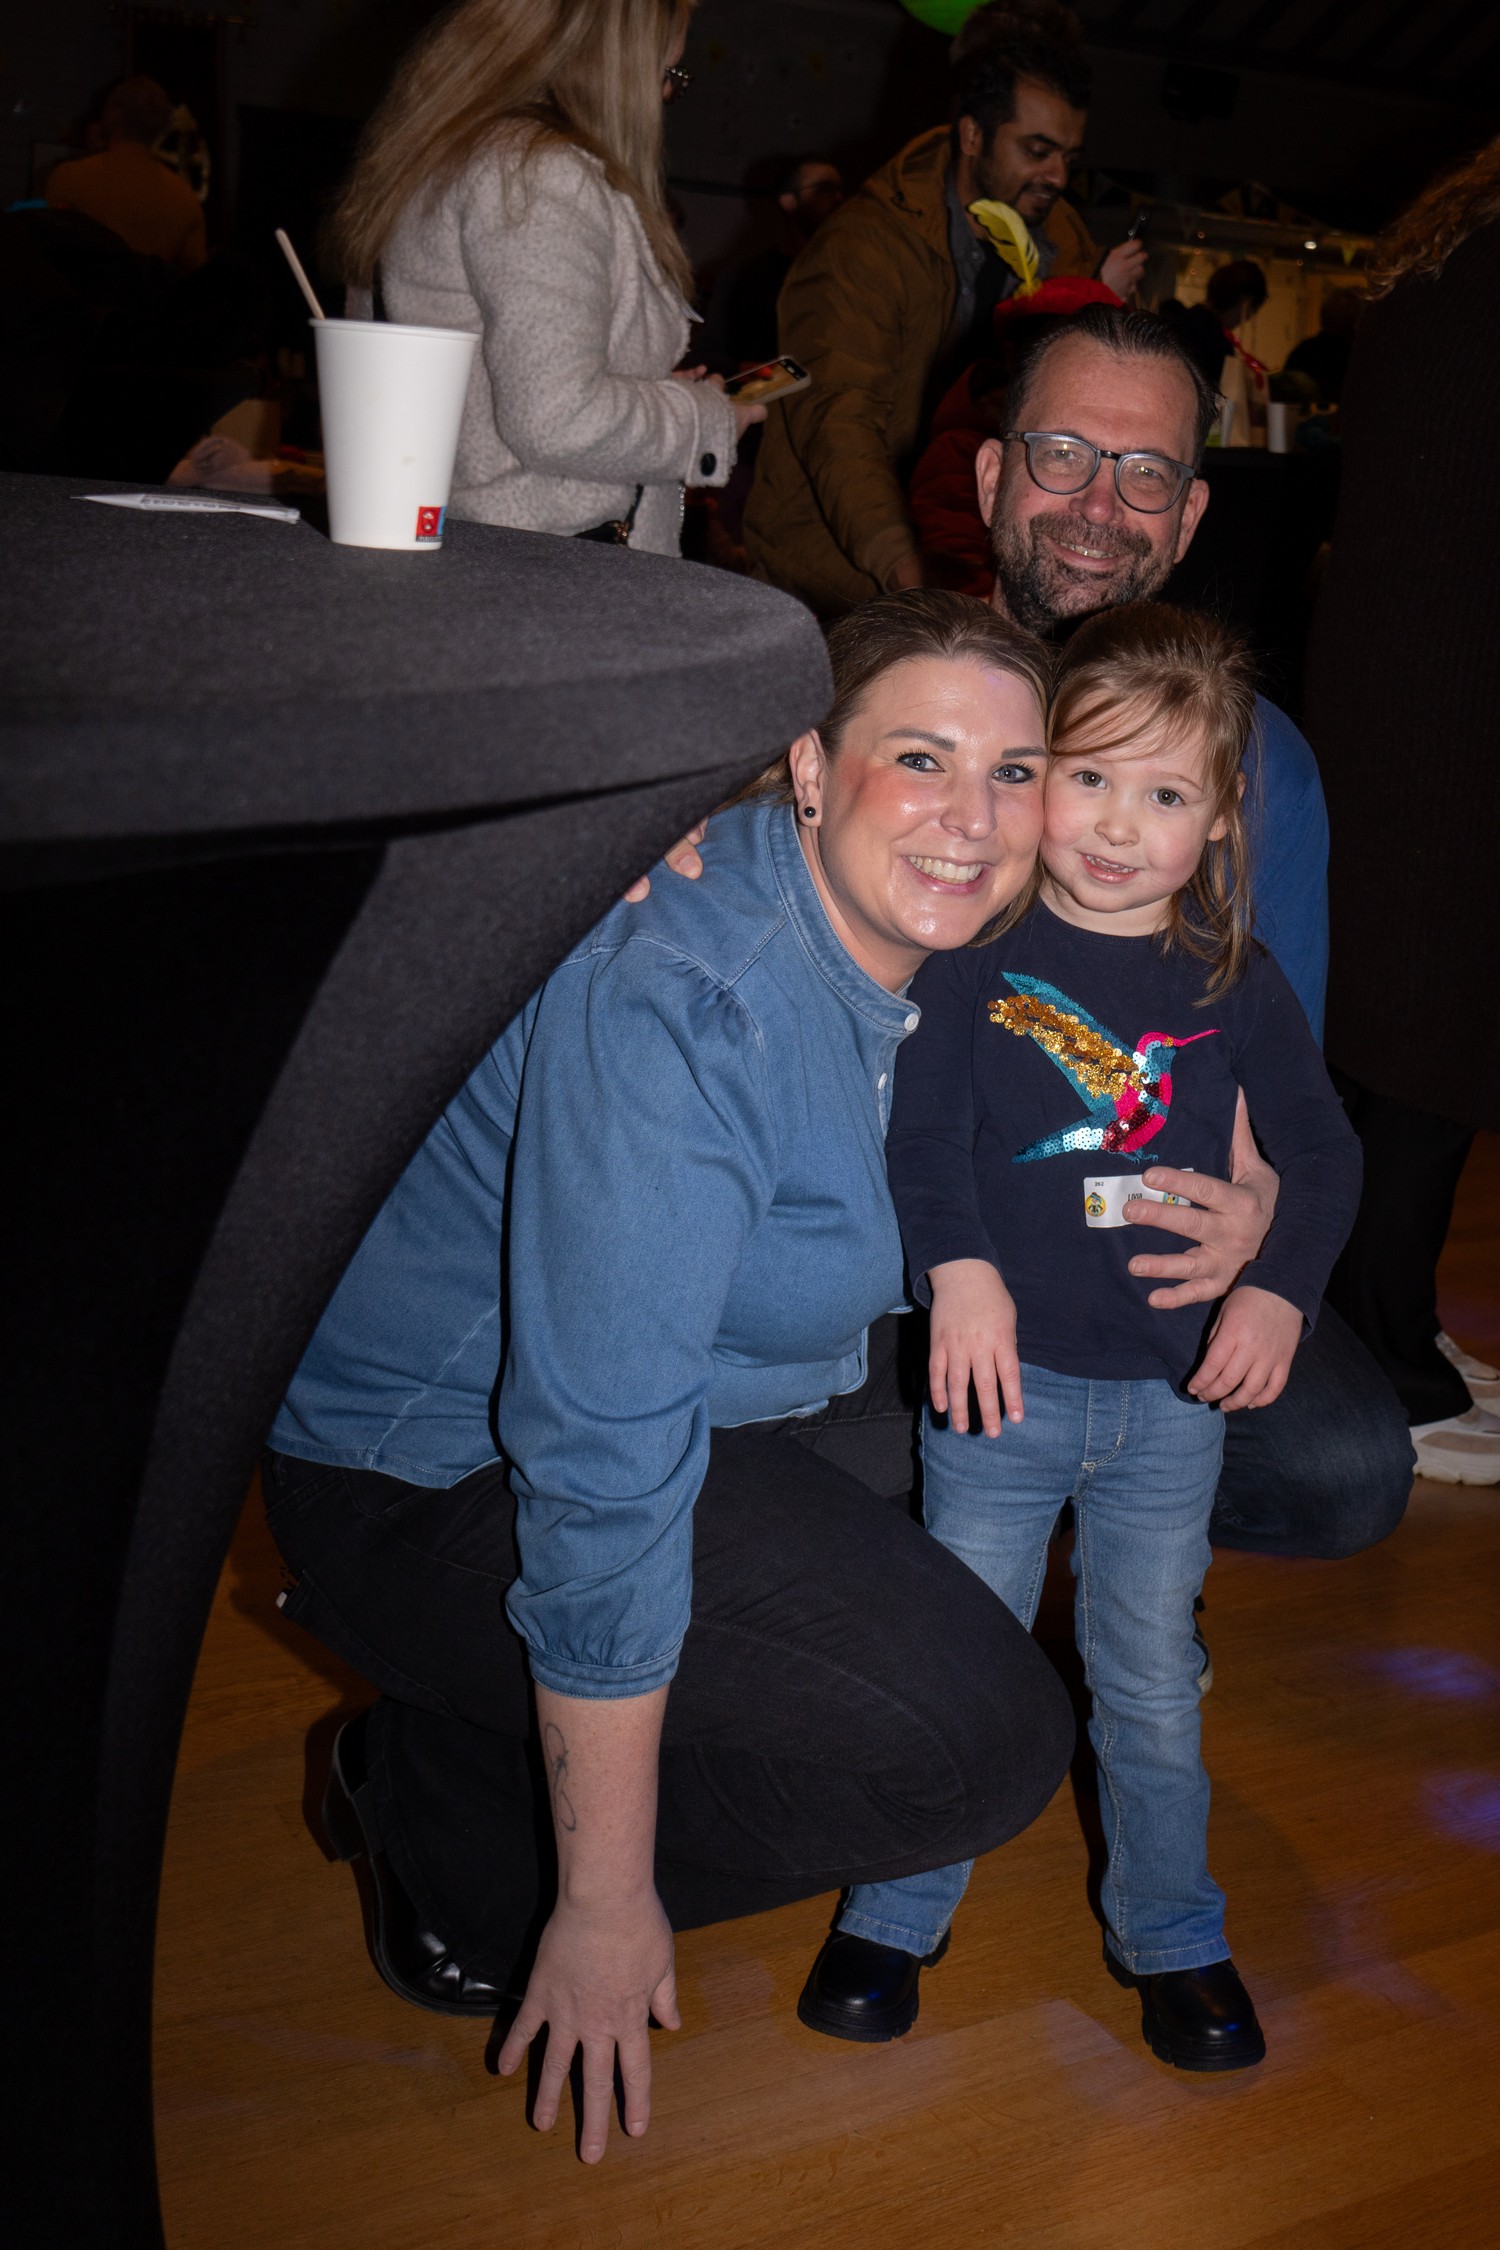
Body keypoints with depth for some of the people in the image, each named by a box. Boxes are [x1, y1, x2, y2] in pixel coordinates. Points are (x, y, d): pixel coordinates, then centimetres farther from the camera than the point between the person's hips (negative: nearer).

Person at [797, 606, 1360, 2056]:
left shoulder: (1235, 982, 0)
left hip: (1173, 1393, 2)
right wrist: (958, 1265, -26)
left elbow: (1321, 1149, 5)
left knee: (1153, 1684, 15)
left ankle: (1169, 1934, 35)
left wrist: (1277, 1288, -11)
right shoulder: (978, 947, -6)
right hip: (1006, 1379, -2)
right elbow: (921, 1121, -11)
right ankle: (896, 1913, 31)